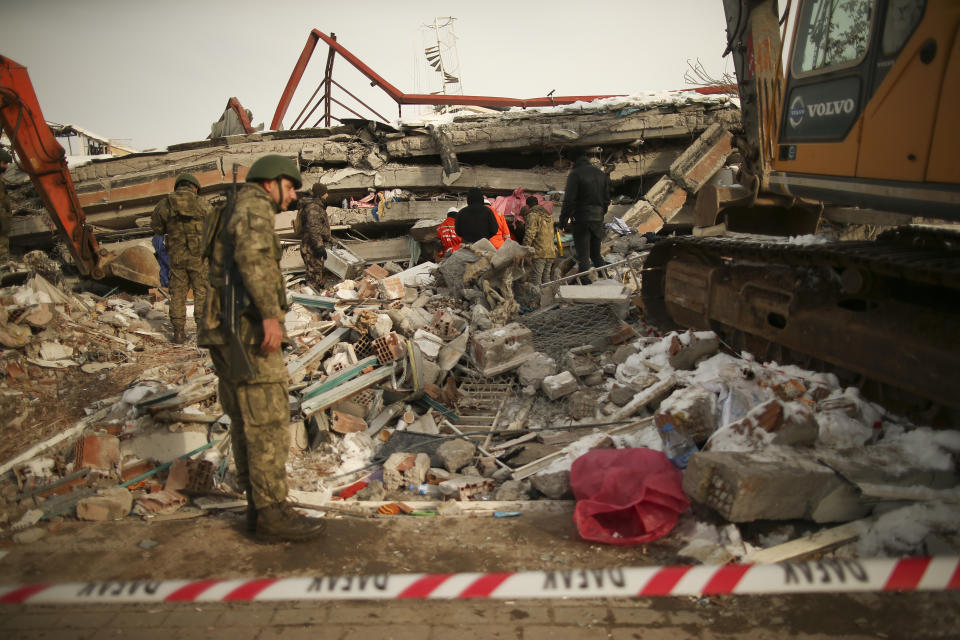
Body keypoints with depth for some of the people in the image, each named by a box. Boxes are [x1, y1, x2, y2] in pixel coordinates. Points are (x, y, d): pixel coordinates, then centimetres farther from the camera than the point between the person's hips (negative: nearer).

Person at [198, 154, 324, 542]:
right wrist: (270, 314, -33)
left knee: (246, 423, 12)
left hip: (227, 332, 10)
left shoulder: (235, 213, 25)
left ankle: (258, 508, 19)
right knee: (269, 423, -7)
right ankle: (272, 513, -2)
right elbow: (252, 255, -27)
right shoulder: (255, 207, -7)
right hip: (248, 331, -10)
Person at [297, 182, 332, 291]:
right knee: (314, 275, -8)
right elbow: (313, 229, -28)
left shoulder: (319, 206, 16)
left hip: (315, 247, 11)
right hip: (311, 248, -11)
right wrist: (320, 246, -32)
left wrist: (329, 238, 38)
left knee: (319, 271, 20)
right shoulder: (313, 208, -19)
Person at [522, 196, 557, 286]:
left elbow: (530, 234, -14)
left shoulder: (533, 215, -5)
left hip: (539, 252, -8)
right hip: (551, 252, 8)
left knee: (536, 279, -9)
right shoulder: (549, 215, 21)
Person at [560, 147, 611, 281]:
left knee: (583, 257, -2)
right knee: (596, 255, 17)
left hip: (581, 220, -6)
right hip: (598, 220, 6)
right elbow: (607, 200, 13)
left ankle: (586, 284, -2)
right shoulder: (601, 174, 9)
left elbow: (569, 200, -14)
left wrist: (563, 220, -8)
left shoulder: (575, 174, -11)